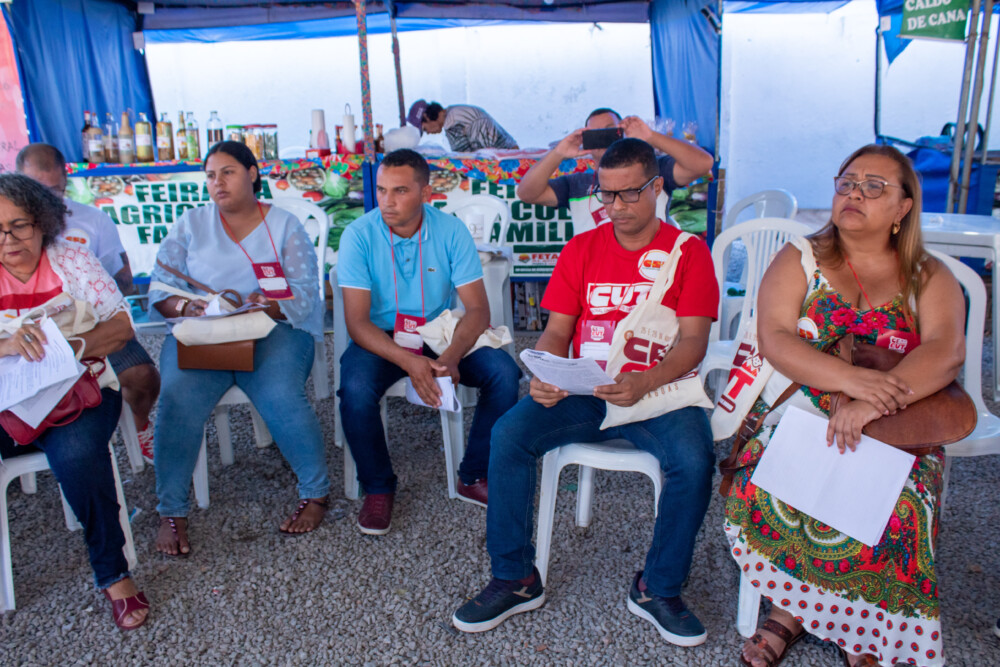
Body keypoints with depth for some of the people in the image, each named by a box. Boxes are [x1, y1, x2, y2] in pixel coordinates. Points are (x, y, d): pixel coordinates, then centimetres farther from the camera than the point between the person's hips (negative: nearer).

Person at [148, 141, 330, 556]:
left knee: (280, 396, -31)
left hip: (272, 331, -2)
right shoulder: (191, 224, 16)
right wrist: (187, 307, -15)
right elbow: (160, 292, 8)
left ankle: (316, 493, -8)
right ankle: (171, 513, -10)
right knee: (178, 399, -27)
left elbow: (303, 296, -3)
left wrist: (260, 306, -21)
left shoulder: (284, 226, 9)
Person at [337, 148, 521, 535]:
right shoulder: (359, 236, -12)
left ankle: (474, 477, -1)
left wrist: (450, 357, -30)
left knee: (503, 373, -22)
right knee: (356, 391, -31)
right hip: (380, 339, -1)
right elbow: (357, 322, -16)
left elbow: (478, 308, -10)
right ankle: (378, 488, -3)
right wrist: (409, 362, -33)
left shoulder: (451, 231, -8)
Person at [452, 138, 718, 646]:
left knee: (693, 459, -31)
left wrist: (644, 384, -27)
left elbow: (693, 341, -7)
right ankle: (515, 580, -3)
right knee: (508, 434, -21)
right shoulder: (581, 249, 10)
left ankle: (658, 589, -4)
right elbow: (557, 330, 6)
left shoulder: (688, 251, 2)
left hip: (660, 390, -2)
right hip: (583, 391, 2)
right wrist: (544, 377, -17)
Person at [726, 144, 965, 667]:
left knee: (896, 507, -29)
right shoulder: (799, 260, 6)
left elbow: (946, 352, -11)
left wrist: (875, 401, -29)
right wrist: (852, 378, -25)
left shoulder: (930, 278, 8)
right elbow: (774, 339, -9)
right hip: (798, 413, 0)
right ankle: (795, 609, -4)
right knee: (761, 487, -29)